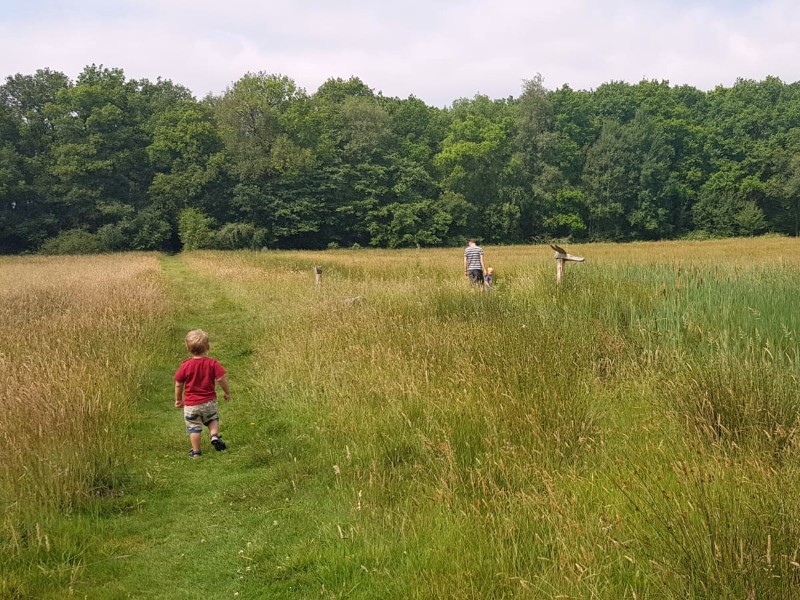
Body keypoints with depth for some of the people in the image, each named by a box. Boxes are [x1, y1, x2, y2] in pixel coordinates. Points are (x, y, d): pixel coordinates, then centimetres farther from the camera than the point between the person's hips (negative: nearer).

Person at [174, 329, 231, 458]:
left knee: (194, 427, 12)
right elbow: (221, 379, -14)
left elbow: (178, 384, -5)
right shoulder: (212, 363, -11)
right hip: (209, 402, 1)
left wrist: (178, 399, 11)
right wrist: (227, 392, 3)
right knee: (213, 419, 26)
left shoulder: (185, 365, -11)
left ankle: (195, 452, 17)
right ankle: (214, 435, 2)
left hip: (191, 404, -1)